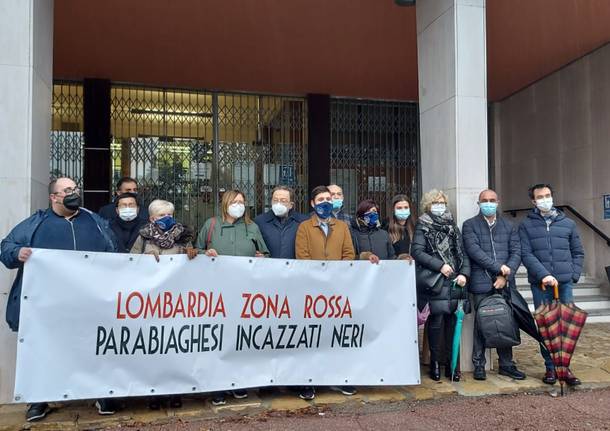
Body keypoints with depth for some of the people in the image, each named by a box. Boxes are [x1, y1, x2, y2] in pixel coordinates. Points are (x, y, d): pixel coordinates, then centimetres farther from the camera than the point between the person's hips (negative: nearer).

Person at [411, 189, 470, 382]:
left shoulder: (453, 227, 18)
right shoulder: (423, 227, 5)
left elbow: (463, 253, 15)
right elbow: (416, 251, -6)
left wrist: (464, 273, -1)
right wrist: (439, 265, -12)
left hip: (454, 284, 4)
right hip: (434, 283, -4)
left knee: (452, 323, 3)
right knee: (437, 322, -6)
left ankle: (452, 364, 11)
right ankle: (435, 363, 6)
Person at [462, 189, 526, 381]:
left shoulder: (509, 227, 15)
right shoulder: (470, 225, 4)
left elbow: (516, 252, 6)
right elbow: (474, 250, -9)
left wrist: (506, 275, -9)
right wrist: (498, 267, -13)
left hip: (504, 283, 3)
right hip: (481, 284, -3)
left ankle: (506, 364, 19)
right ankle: (479, 365, 12)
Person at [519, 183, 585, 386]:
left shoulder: (568, 223, 10)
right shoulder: (526, 225, 2)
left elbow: (578, 253, 15)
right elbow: (526, 254, -6)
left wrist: (573, 275, 2)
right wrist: (544, 275, -16)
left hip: (565, 284, 2)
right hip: (540, 285, -2)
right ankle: (550, 367, 15)